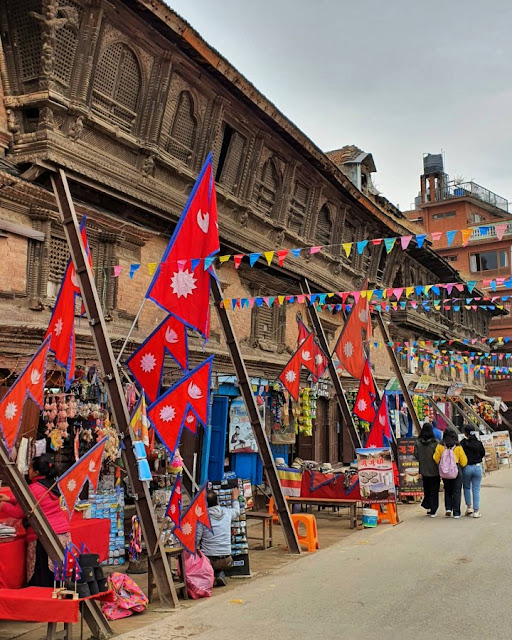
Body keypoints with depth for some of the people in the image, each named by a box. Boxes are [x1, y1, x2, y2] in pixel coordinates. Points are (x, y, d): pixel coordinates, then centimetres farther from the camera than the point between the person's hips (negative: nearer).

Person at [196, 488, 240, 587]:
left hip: (208, 560, -3)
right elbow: (237, 511, 26)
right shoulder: (227, 512, 1)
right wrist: (235, 498, 43)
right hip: (226, 560, 3)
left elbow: (196, 540, -9)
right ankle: (220, 575, 5)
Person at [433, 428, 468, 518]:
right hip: (456, 471, -2)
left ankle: (448, 508, 7)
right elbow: (464, 462, -2)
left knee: (447, 491, 19)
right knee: (456, 492, 7)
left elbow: (436, 460, -1)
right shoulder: (458, 447, -7)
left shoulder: (440, 447, -5)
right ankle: (456, 513, 8)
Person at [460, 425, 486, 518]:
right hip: (477, 467, 2)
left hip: (467, 467, -2)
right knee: (476, 490, 6)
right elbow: (483, 454, 9)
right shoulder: (478, 443, -2)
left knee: (466, 488, 19)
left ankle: (469, 507, 15)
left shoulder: (463, 443, -11)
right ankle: (476, 511, 5)